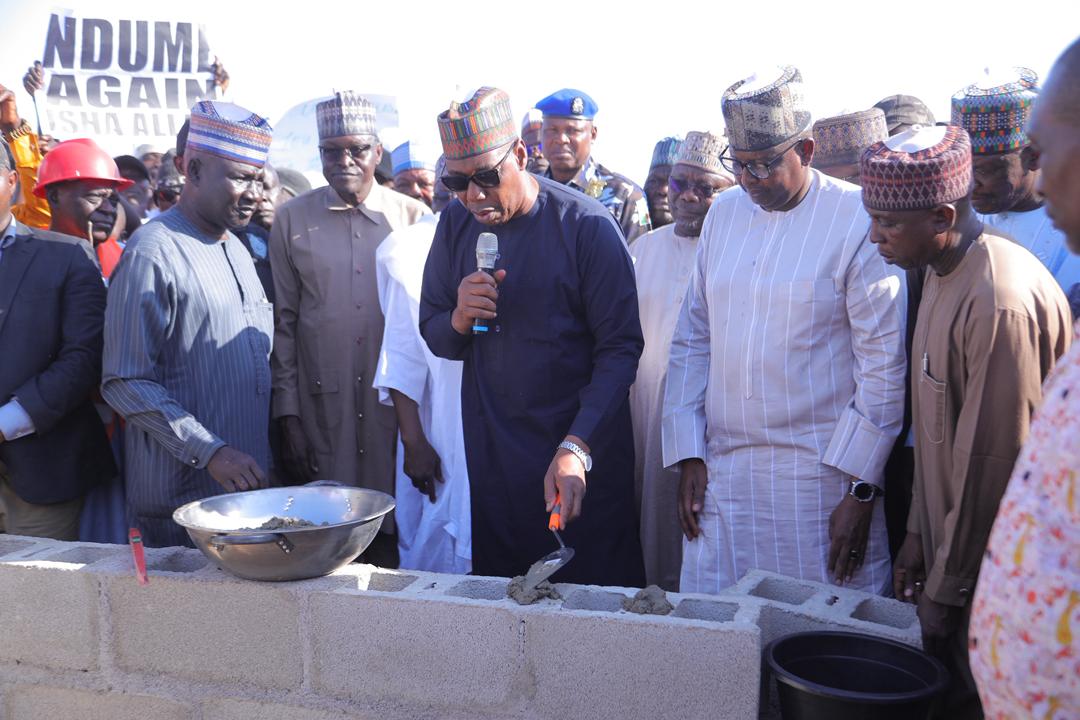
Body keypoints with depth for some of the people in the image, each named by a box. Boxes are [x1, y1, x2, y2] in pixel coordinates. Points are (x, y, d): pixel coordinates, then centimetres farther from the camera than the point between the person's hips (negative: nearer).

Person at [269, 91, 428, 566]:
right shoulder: (293, 219, 6)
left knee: (396, 525, 4)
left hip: (397, 399, 0)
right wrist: (288, 413, 1)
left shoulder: (412, 217, 4)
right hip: (321, 404, 1)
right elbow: (284, 321, 6)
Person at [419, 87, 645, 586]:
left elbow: (620, 349, -14)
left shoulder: (586, 226, -12)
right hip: (489, 453, 4)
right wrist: (459, 320, -15)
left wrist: (577, 448, -24)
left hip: (582, 453, -4)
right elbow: (432, 335, 9)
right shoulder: (455, 224, 2)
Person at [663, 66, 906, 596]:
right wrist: (688, 455, 5)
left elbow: (885, 367, -7)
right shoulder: (723, 214, 8)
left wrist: (861, 492, -9)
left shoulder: (859, 222, -7)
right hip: (722, 470, 4)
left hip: (823, 473, -4)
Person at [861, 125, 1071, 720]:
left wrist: (946, 587, -12)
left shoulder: (1000, 302, -24)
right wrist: (919, 533, 12)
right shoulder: (942, 272, 6)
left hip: (987, 576, -8)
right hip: (950, 548, 8)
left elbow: (993, 463, -21)